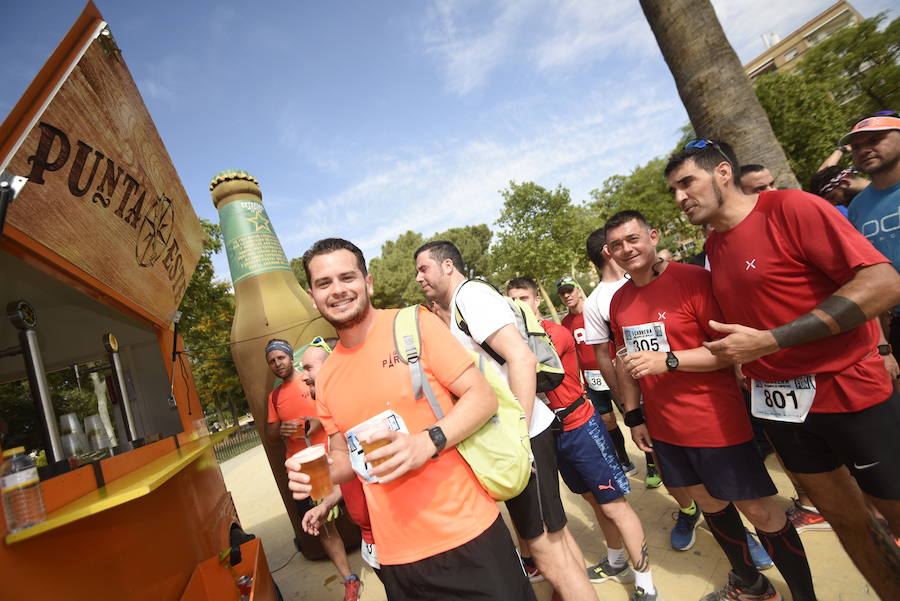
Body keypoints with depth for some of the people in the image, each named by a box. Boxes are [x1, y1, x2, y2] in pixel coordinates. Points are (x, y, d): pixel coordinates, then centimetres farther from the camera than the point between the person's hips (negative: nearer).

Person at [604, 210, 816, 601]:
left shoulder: (694, 279, -15)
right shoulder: (618, 301, 3)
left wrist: (668, 360, -28)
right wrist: (634, 416, 10)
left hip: (716, 422, -6)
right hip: (664, 428, 6)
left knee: (760, 510, 8)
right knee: (709, 503, 22)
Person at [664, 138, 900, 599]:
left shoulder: (791, 207, -13)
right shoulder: (713, 248, 6)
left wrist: (770, 341, -25)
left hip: (850, 392, -5)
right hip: (779, 403, 5)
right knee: (846, 521, 18)